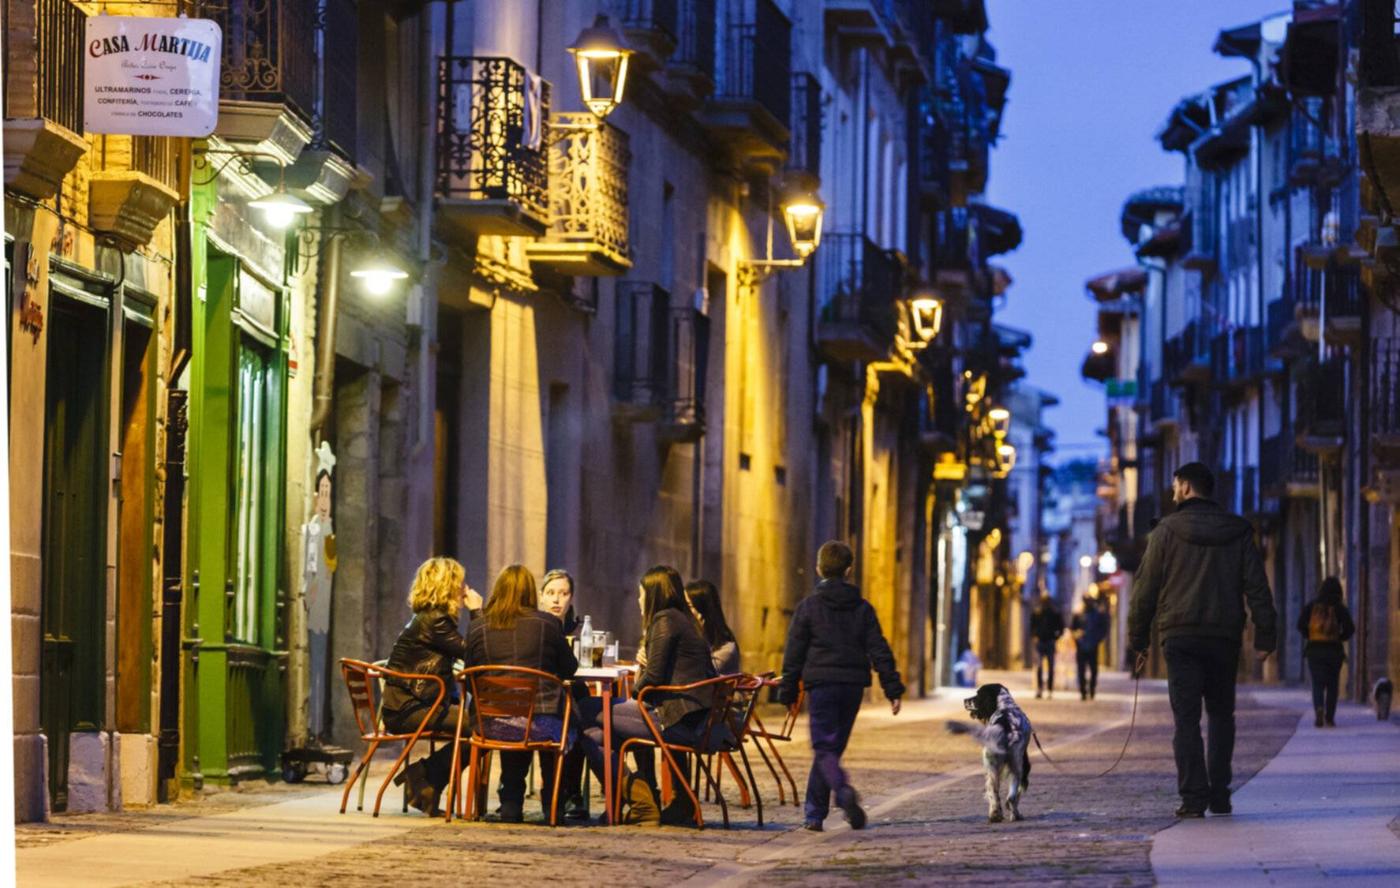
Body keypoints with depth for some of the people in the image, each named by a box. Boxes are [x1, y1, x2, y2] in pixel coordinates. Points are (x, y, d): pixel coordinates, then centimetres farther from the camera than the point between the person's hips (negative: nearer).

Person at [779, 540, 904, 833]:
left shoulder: (808, 606, -1)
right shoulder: (862, 608, 8)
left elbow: (794, 653, 0)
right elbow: (879, 650, 5)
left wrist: (787, 692, 6)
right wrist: (893, 689, 6)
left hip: (822, 684, -4)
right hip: (854, 685, 4)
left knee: (824, 748, -5)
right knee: (832, 747, 12)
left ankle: (844, 790, -34)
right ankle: (813, 813, 16)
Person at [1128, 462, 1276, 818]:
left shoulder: (1167, 531, -2)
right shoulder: (1238, 532, 6)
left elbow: (1146, 589, -2)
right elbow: (1258, 588, 2)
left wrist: (1138, 639, 5)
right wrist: (1265, 638, 3)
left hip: (1180, 638, -3)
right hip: (1224, 638, 3)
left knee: (1186, 719, -3)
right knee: (1221, 715, 15)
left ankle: (1194, 797, -11)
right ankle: (1219, 794, 11)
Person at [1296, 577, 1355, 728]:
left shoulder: (1312, 605, 3)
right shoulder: (1340, 608, 0)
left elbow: (1301, 625, -4)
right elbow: (1350, 628, -10)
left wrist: (1309, 637, 10)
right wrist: (1340, 638, 8)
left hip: (1314, 649, 0)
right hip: (1334, 650, 0)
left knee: (1318, 683, 1)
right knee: (1332, 684, 13)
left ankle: (1319, 708, -27)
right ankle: (1330, 718, 15)